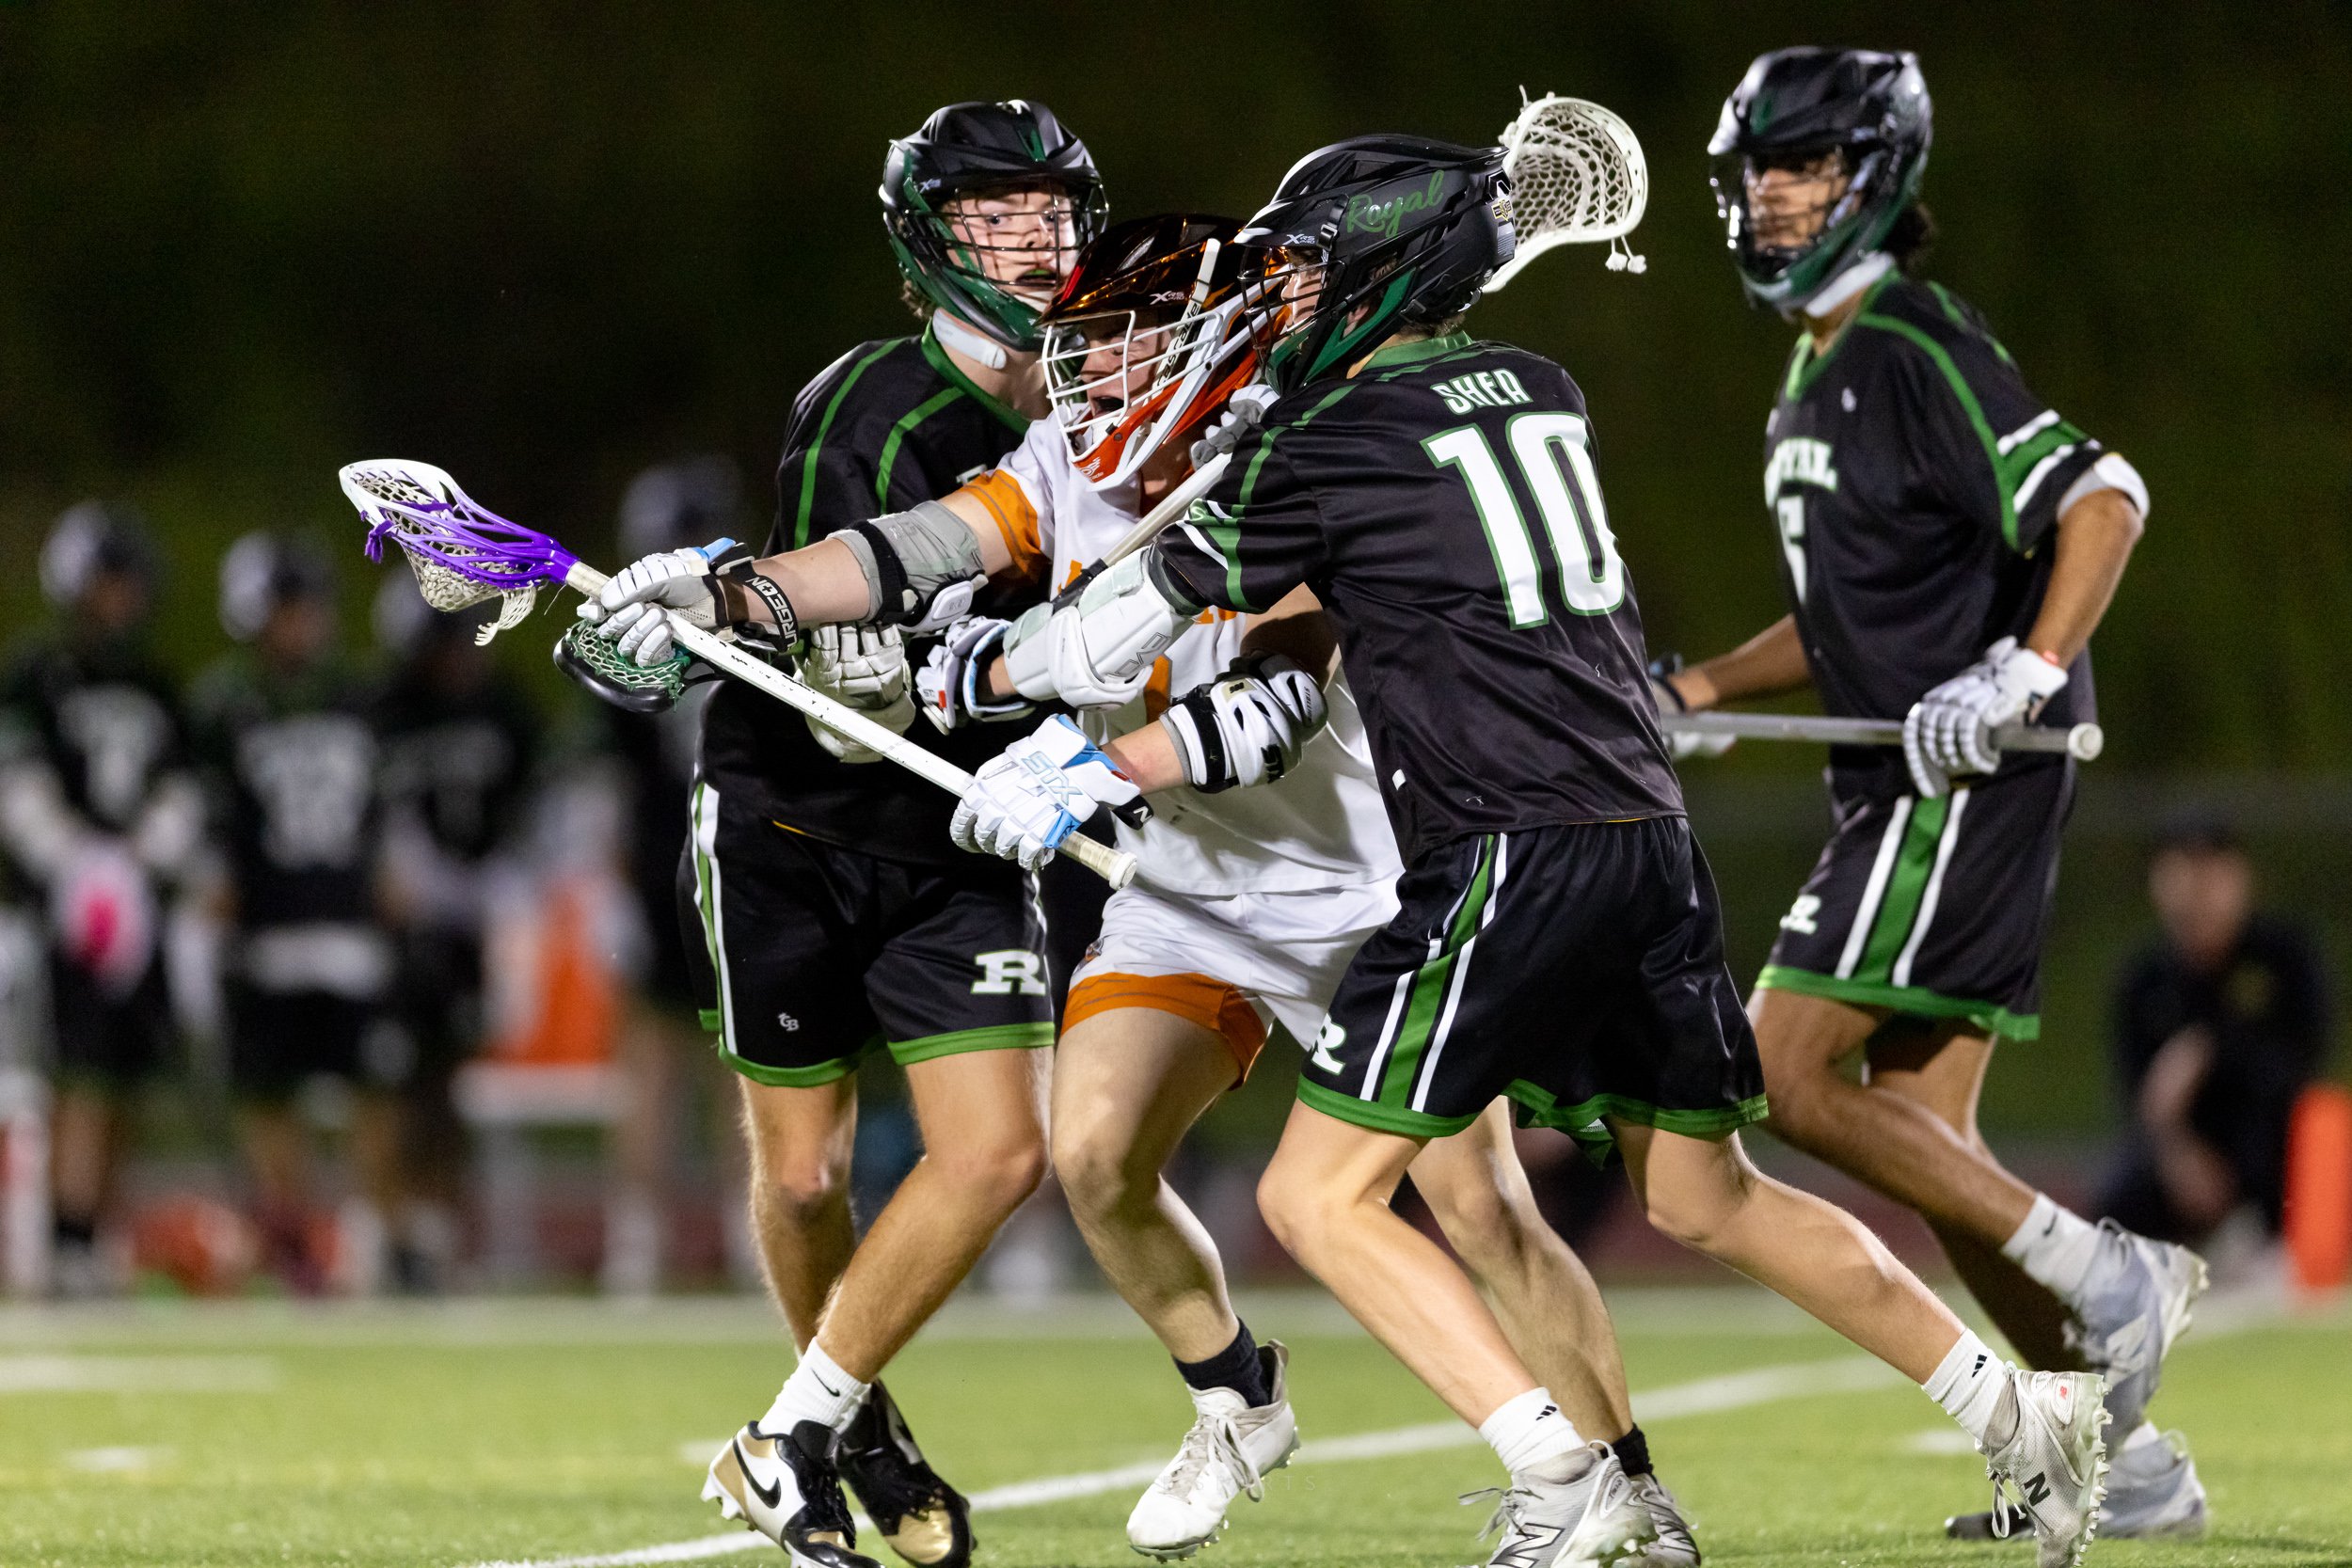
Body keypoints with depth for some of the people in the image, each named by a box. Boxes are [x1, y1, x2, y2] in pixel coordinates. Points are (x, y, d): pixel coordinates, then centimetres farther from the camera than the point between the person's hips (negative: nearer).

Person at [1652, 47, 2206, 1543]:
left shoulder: (1918, 349, -12)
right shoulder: (1816, 372, 19)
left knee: (1789, 1072, -14)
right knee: (1919, 1131, 7)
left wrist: (2029, 667, -33)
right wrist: (1700, 690, 19)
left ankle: (2101, 1273, -9)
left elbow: (2102, 496, -23)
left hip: (1972, 776, -10)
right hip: (1906, 784, 10)